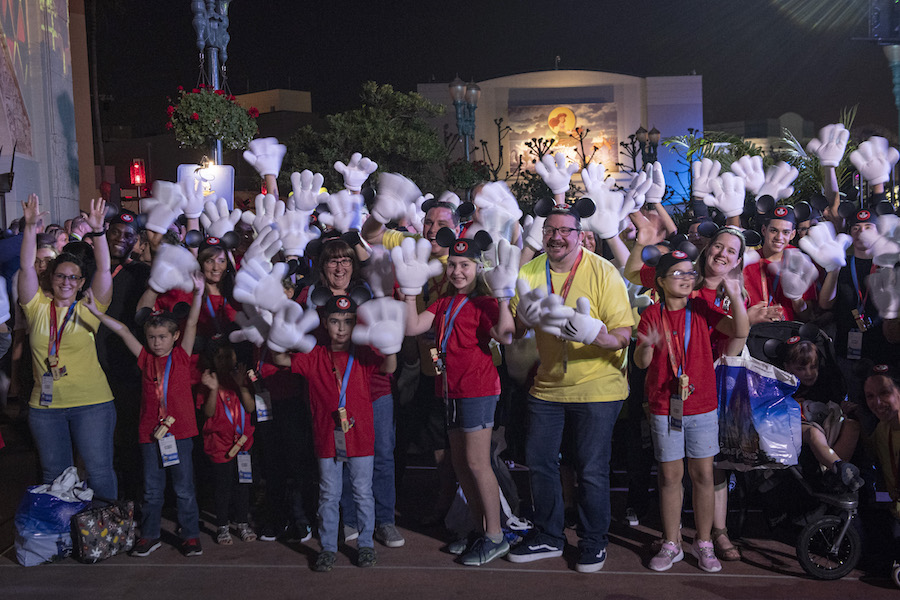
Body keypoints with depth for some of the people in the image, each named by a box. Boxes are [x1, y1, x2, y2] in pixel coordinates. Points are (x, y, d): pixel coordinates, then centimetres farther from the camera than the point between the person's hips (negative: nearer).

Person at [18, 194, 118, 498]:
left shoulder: (89, 310, 1)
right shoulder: (38, 307, 5)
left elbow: (104, 269, -9)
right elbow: (26, 266, -5)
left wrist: (97, 230, -21)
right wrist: (30, 226, -16)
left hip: (92, 403, -2)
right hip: (45, 405, 2)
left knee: (100, 473, 1)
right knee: (54, 475, 14)